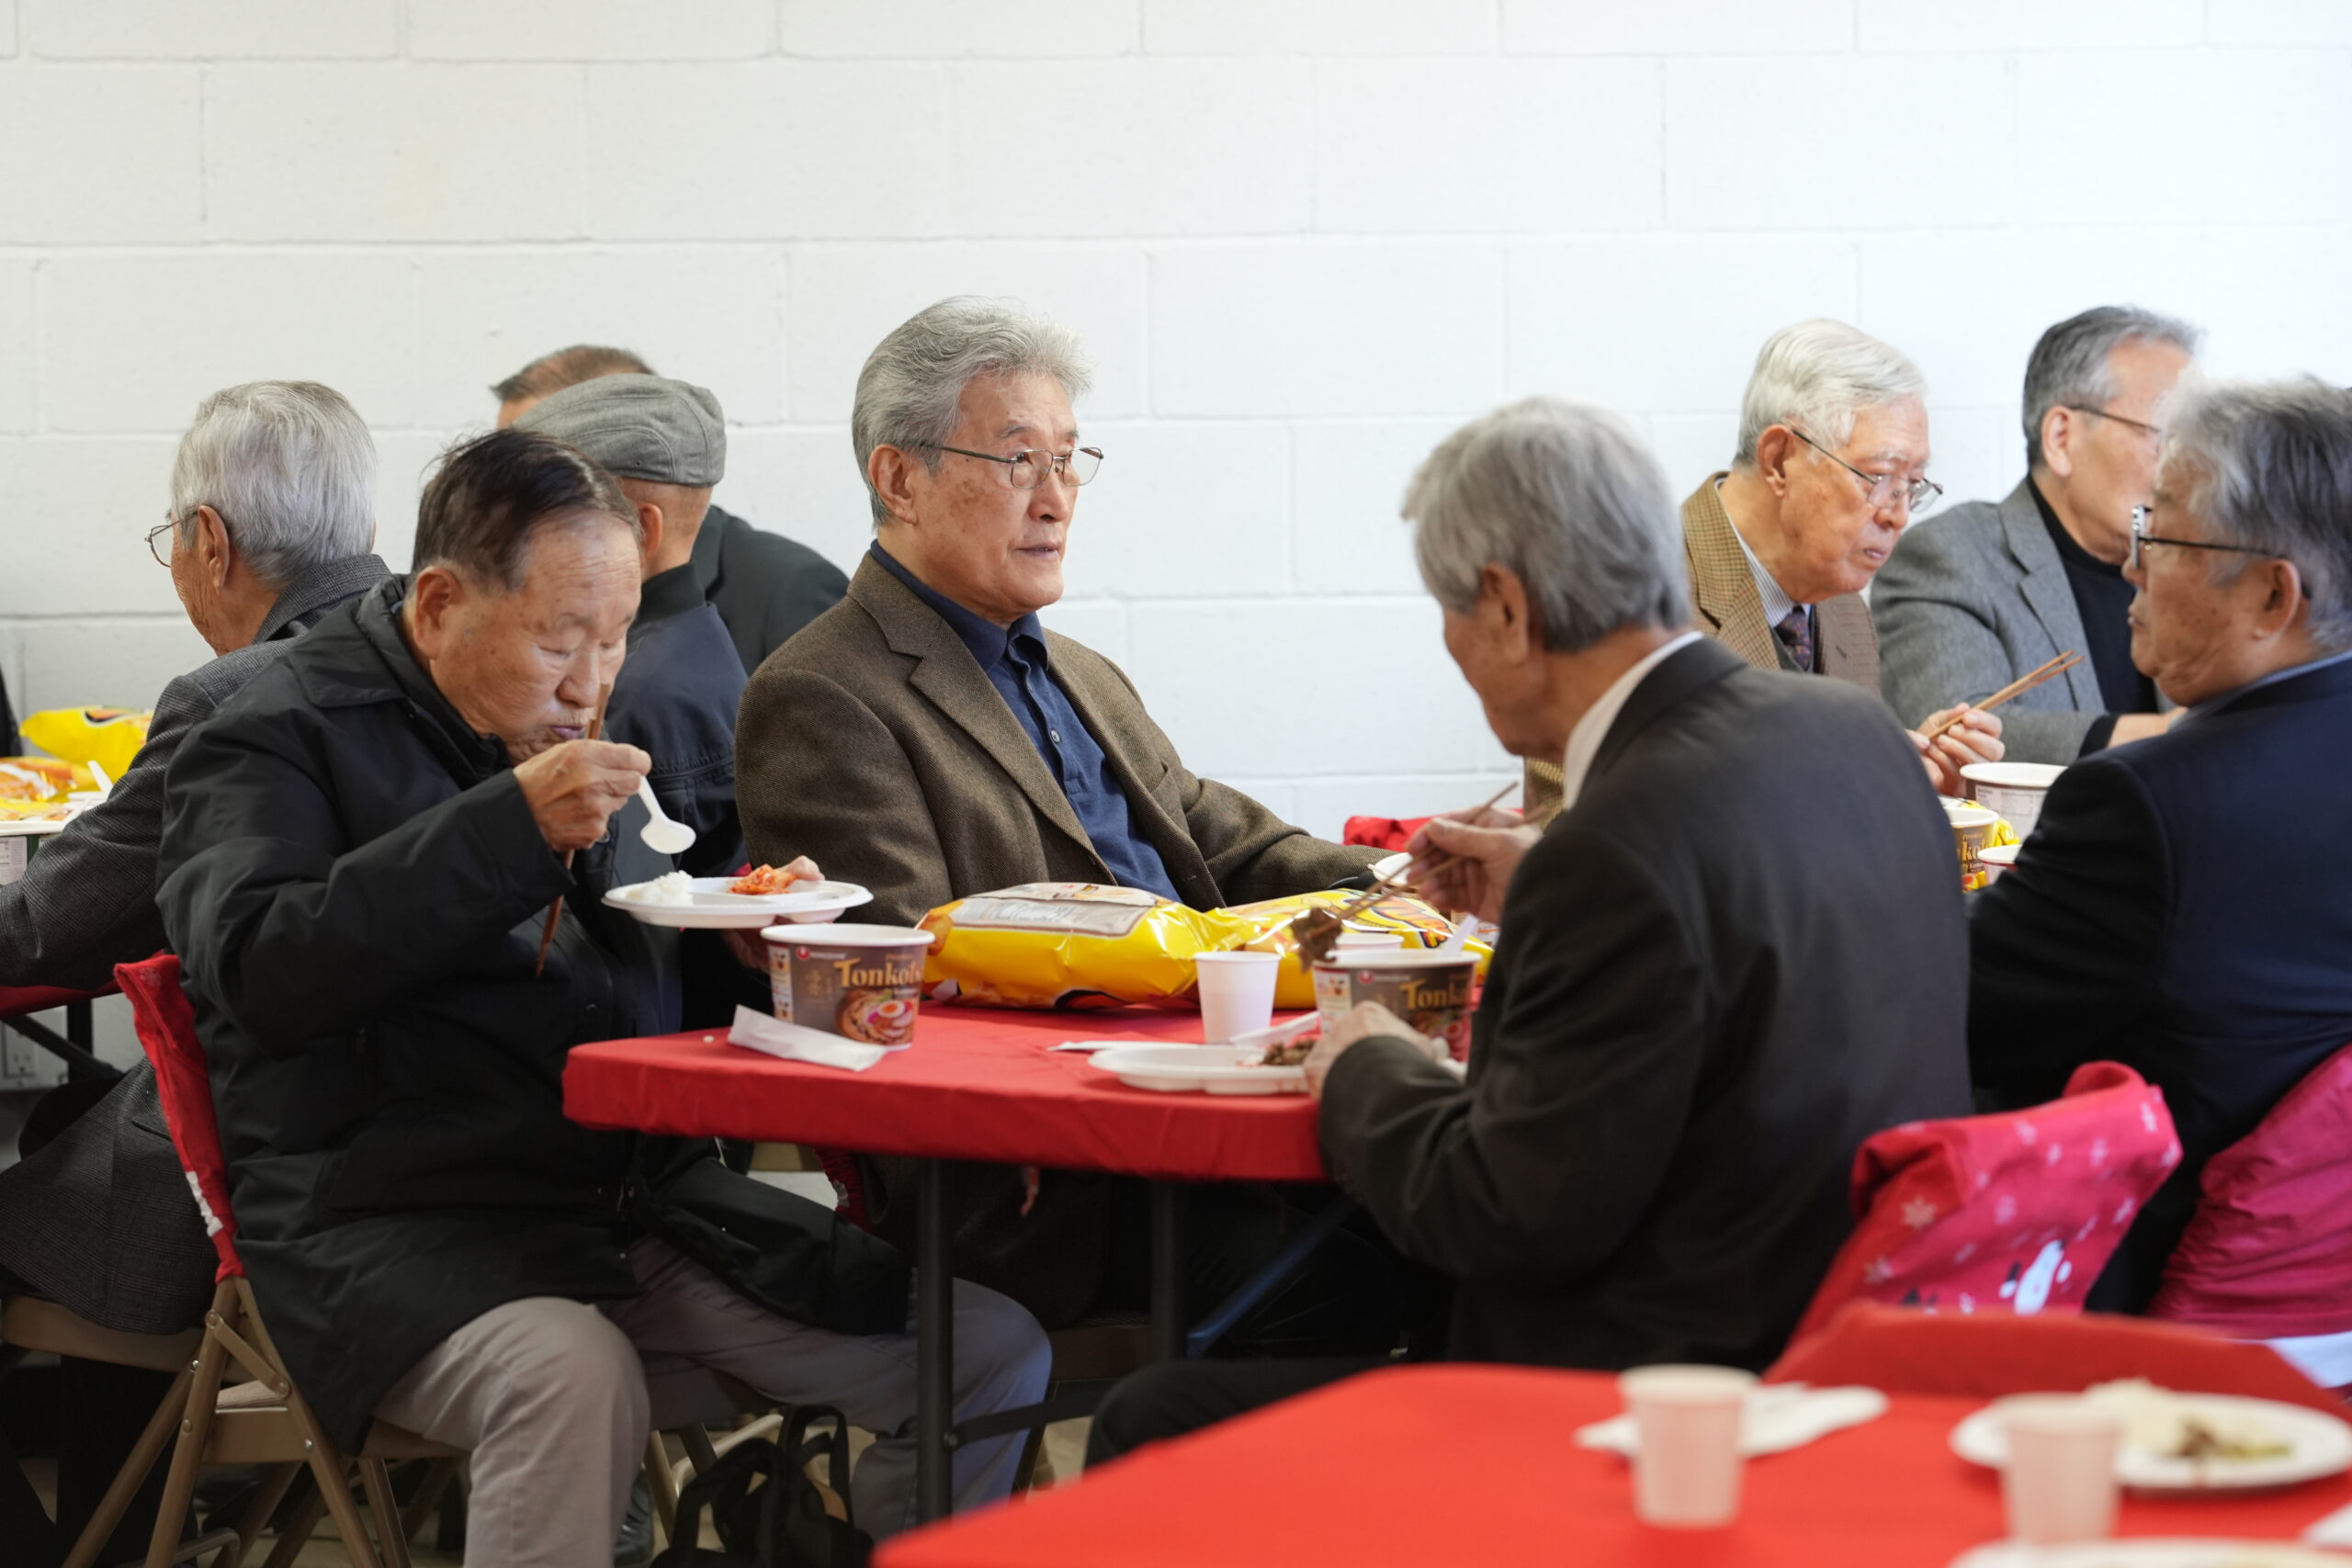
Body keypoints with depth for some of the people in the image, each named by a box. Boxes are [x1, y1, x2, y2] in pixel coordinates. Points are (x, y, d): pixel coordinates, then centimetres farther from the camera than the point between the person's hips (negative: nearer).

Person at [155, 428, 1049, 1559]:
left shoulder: (584, 727, 21)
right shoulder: (280, 735, 0)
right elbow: (261, 968, -19)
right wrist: (513, 824, -20)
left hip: (641, 1199, 7)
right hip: (398, 1220, -7)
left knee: (993, 1351, -7)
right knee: (571, 1380, -40)